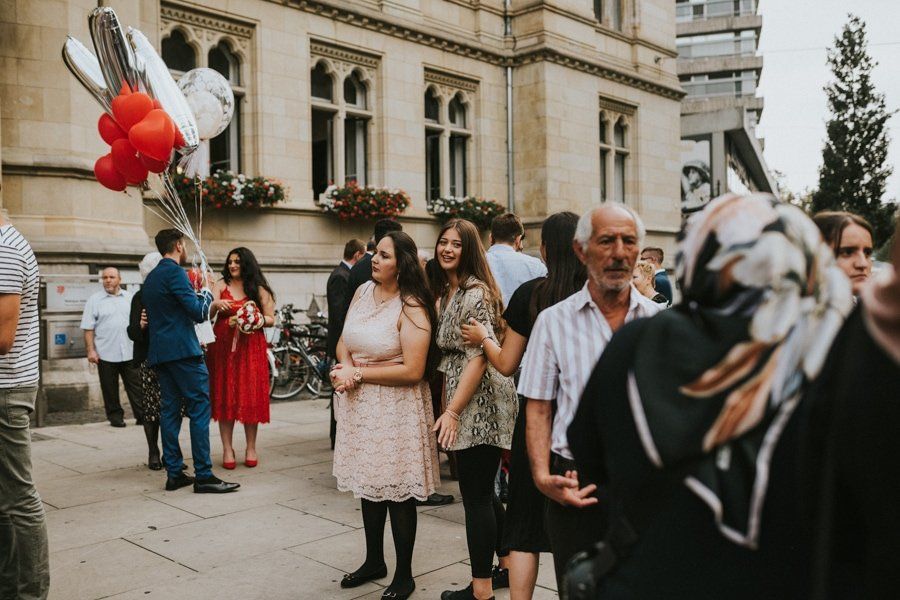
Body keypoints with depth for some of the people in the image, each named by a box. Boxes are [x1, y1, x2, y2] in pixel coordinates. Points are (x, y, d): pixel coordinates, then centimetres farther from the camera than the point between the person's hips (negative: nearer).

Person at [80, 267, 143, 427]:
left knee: (135, 386, 2)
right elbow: (88, 328, -1)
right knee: (110, 389, 5)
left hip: (130, 352, 2)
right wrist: (91, 350, -8)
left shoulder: (130, 298, 10)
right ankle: (115, 417, 16)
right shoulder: (94, 300, 2)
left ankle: (142, 416, 6)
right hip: (106, 354, -2)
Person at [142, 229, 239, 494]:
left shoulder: (151, 278, 18)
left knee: (170, 410, 9)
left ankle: (174, 473, 11)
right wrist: (207, 290, 2)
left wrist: (197, 291, 28)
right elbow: (198, 313, -15)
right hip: (182, 350, -9)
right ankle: (203, 476, -8)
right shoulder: (175, 272, -10)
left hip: (160, 352, 9)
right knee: (199, 408, -7)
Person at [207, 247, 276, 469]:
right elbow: (208, 314, -1)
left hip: (250, 347, 0)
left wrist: (260, 320, -14)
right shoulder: (221, 285, 9)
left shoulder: (258, 289, 9)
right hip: (223, 346, 1)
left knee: (251, 396, 0)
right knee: (225, 395, 0)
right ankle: (227, 449, 6)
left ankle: (251, 448, 10)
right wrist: (216, 305, -22)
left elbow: (271, 319, 7)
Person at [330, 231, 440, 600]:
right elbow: (344, 341, 11)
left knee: (398, 493, 4)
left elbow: (412, 371, -22)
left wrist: (359, 374, -17)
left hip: (396, 408, -7)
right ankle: (374, 561, 37)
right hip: (360, 405, 7)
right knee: (368, 485, 18)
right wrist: (346, 367, -11)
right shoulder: (362, 292, 5)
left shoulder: (411, 307, -16)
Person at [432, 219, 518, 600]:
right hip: (462, 402, 9)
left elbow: (478, 358, -19)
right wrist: (448, 404, 12)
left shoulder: (476, 293, -14)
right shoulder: (446, 291, 15)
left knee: (475, 495, -1)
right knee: (482, 491, 17)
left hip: (480, 403, -9)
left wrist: (452, 411, -18)